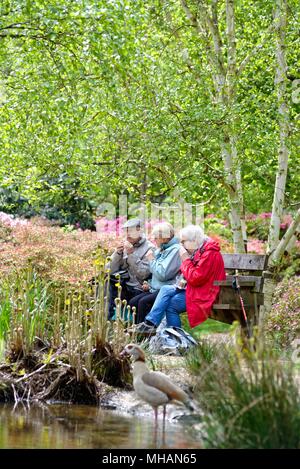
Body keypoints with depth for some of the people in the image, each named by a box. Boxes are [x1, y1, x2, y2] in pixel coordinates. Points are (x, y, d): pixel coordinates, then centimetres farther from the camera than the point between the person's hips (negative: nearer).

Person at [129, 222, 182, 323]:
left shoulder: (175, 250, -12)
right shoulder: (161, 250, 17)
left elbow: (163, 274, -20)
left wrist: (152, 260, -7)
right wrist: (149, 283, 9)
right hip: (155, 288, 10)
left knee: (143, 302, -27)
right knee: (133, 302, -7)